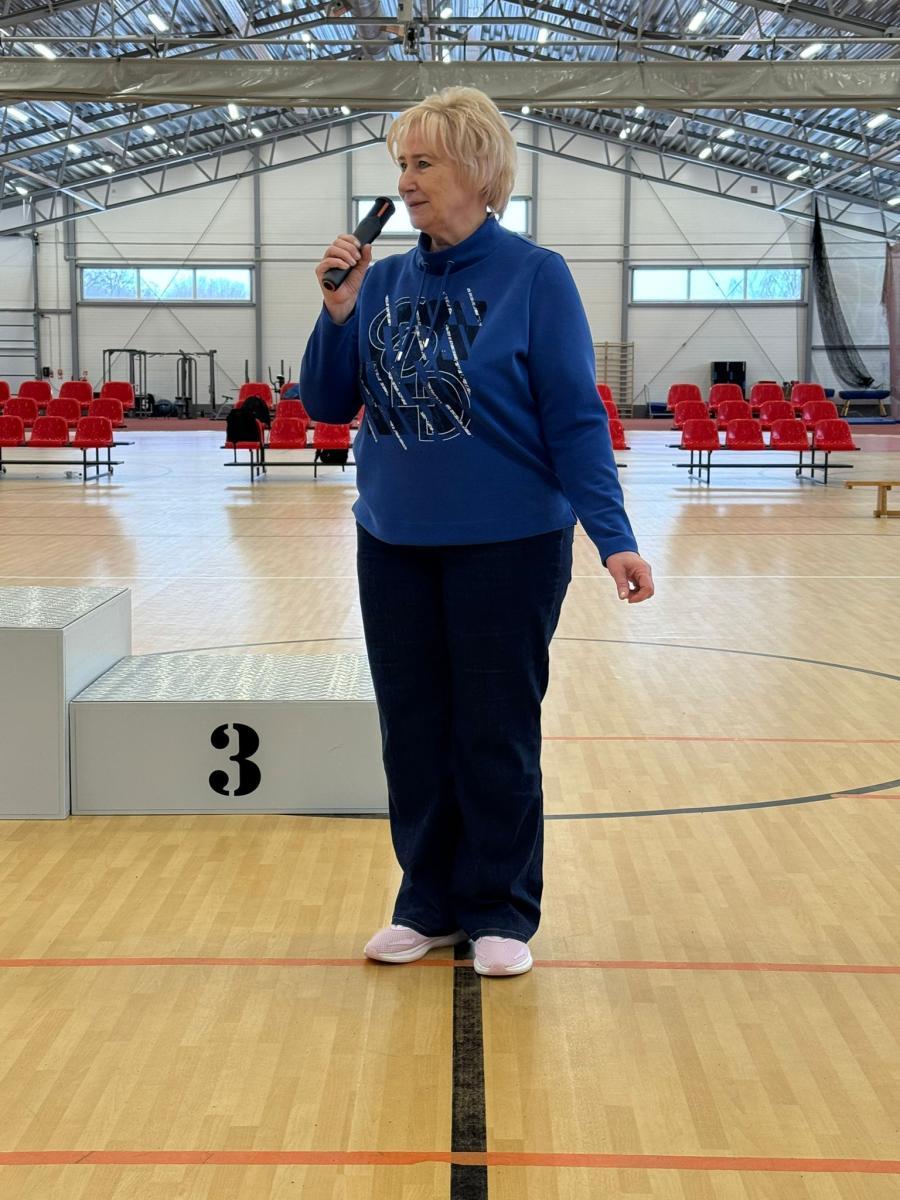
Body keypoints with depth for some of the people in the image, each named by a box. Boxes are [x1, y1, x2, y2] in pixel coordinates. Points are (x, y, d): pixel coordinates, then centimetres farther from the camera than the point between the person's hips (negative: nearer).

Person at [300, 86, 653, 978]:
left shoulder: (534, 277, -7)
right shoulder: (385, 282, 6)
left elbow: (575, 419, -10)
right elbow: (327, 405, 7)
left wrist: (613, 537, -17)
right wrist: (337, 310, -7)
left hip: (508, 545, -5)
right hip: (393, 545, 5)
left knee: (497, 734, 6)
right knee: (413, 731, 11)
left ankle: (500, 912, 21)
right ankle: (430, 902, 27)